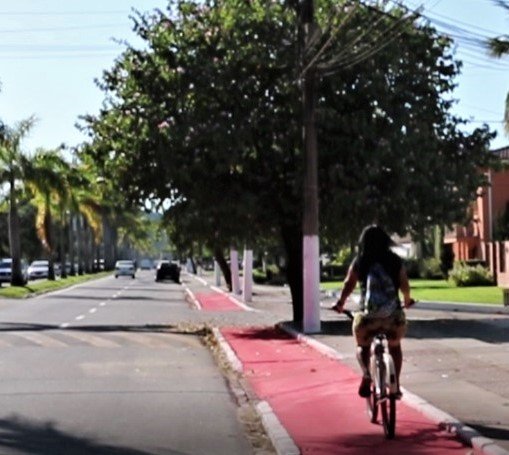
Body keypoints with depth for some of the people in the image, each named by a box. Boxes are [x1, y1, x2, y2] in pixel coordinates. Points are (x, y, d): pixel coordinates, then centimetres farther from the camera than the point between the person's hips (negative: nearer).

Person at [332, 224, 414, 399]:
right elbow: (404, 285, 2)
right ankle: (396, 385, 17)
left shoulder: (359, 261, 2)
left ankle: (366, 374, -8)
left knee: (363, 346, 19)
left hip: (368, 313, -1)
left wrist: (340, 303, 10)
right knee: (395, 346, 23)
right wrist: (407, 300, 20)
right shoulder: (395, 260, 5)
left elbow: (349, 284, -4)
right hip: (393, 313, 1)